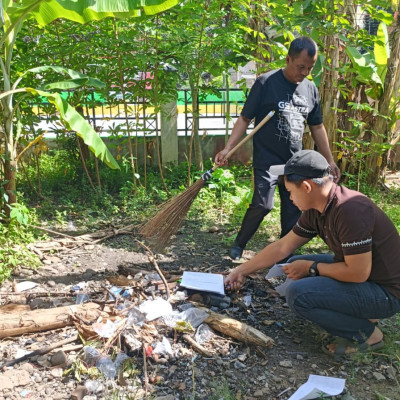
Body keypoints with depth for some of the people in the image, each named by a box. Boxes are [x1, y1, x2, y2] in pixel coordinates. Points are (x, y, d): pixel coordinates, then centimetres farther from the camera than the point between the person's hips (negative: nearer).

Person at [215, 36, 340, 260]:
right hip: (267, 159, -5)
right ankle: (238, 245, 9)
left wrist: (329, 160, 14)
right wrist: (228, 148, -18)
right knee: (262, 205, -14)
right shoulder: (266, 83, -8)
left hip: (296, 162, 5)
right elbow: (245, 119, -7)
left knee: (294, 210, 7)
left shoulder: (311, 89, 7)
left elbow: (317, 127, 15)